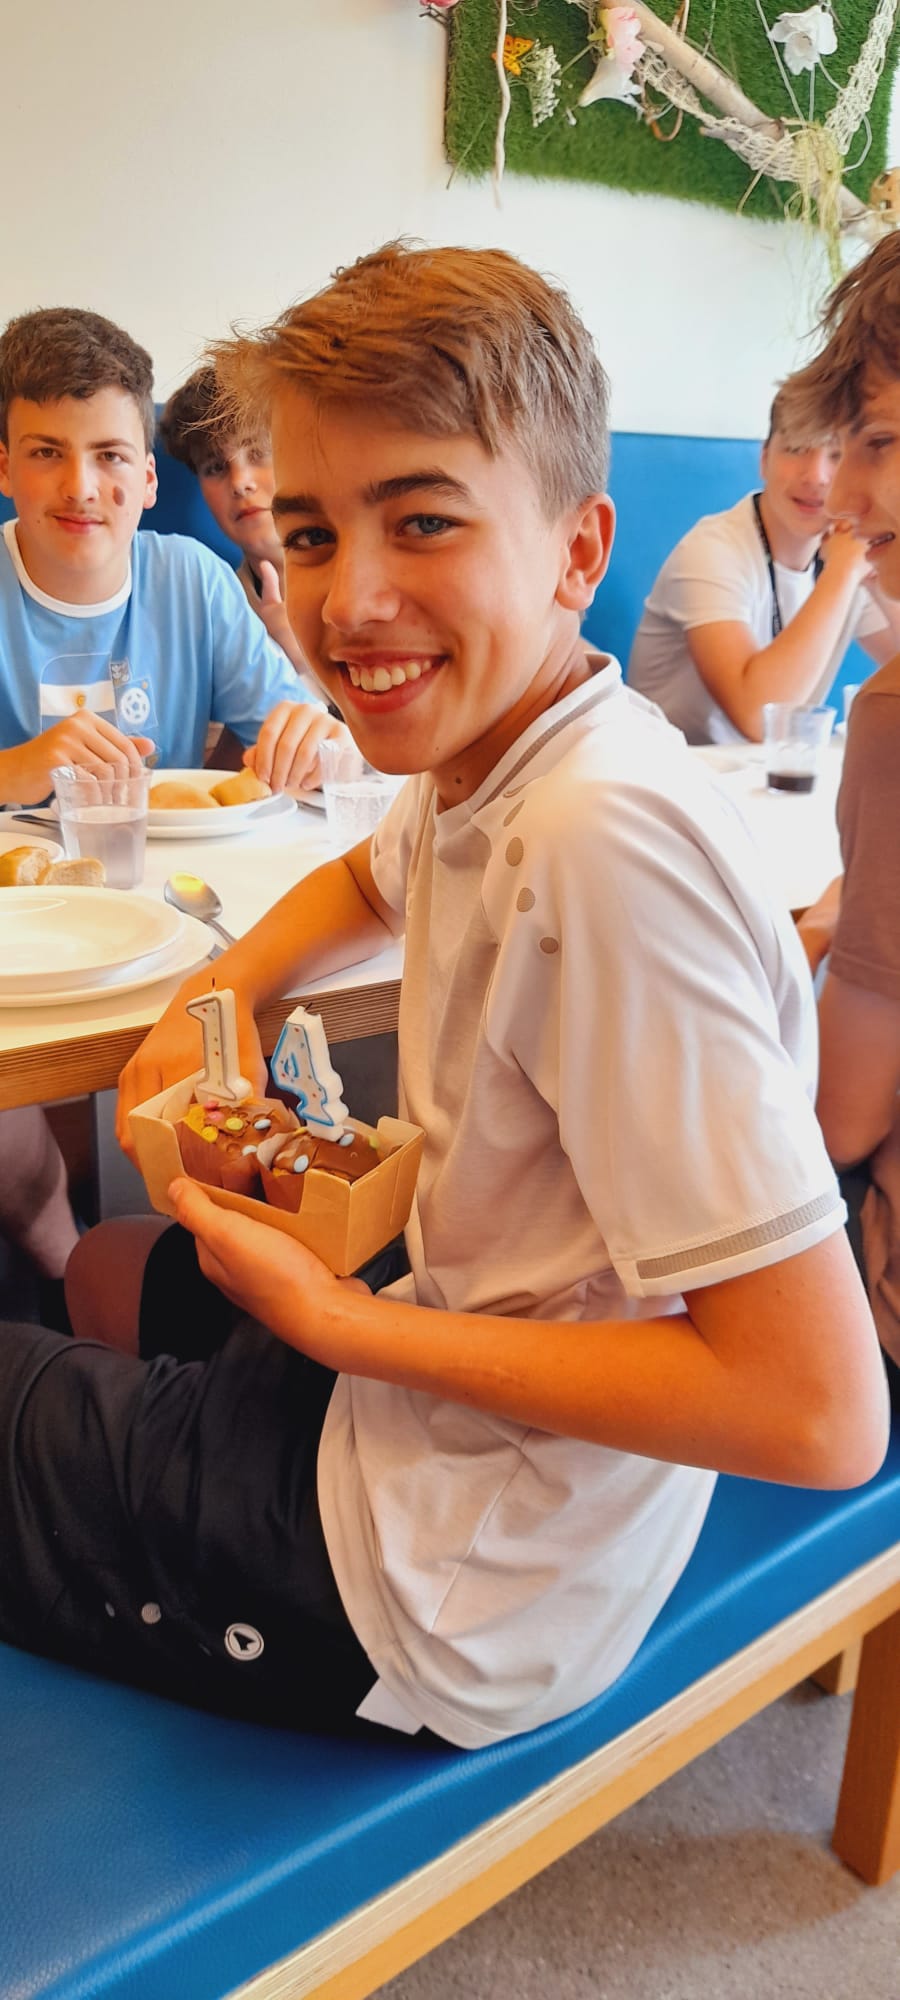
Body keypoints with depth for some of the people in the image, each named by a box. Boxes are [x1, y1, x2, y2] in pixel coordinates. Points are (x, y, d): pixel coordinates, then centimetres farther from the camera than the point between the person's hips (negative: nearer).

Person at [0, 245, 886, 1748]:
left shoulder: (606, 839, -31)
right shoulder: (487, 748, -3)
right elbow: (373, 884, 23)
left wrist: (347, 1326, -23)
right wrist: (221, 995, 2)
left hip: (451, 1605, -8)